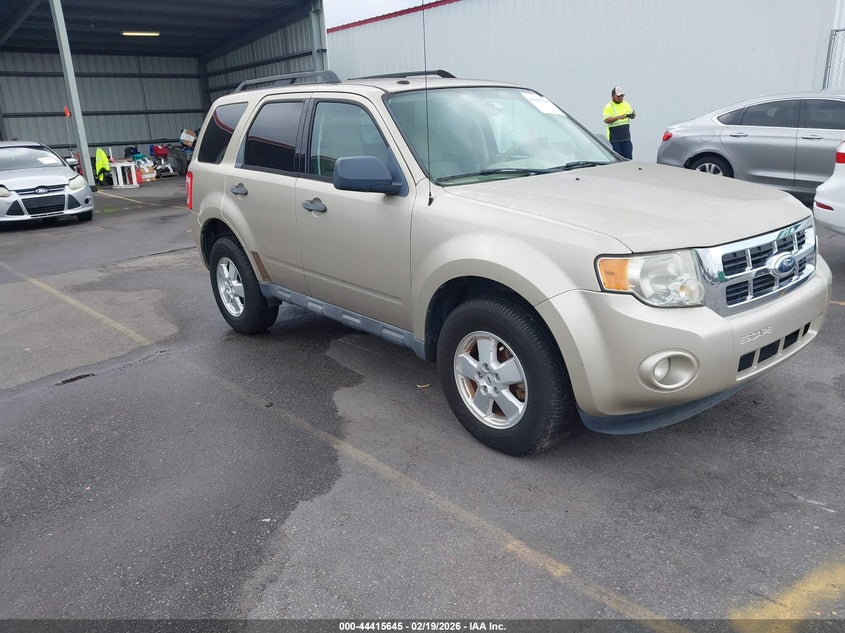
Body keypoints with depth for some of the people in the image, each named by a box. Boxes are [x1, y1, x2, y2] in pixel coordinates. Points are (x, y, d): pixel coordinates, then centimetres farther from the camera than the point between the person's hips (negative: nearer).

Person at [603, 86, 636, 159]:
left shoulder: (626, 104, 11)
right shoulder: (608, 107, -5)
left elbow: (631, 116, 13)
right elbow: (606, 120, -17)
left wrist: (633, 115, -12)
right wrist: (619, 117, -28)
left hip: (626, 137, 5)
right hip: (614, 139, -5)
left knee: (628, 157, 5)